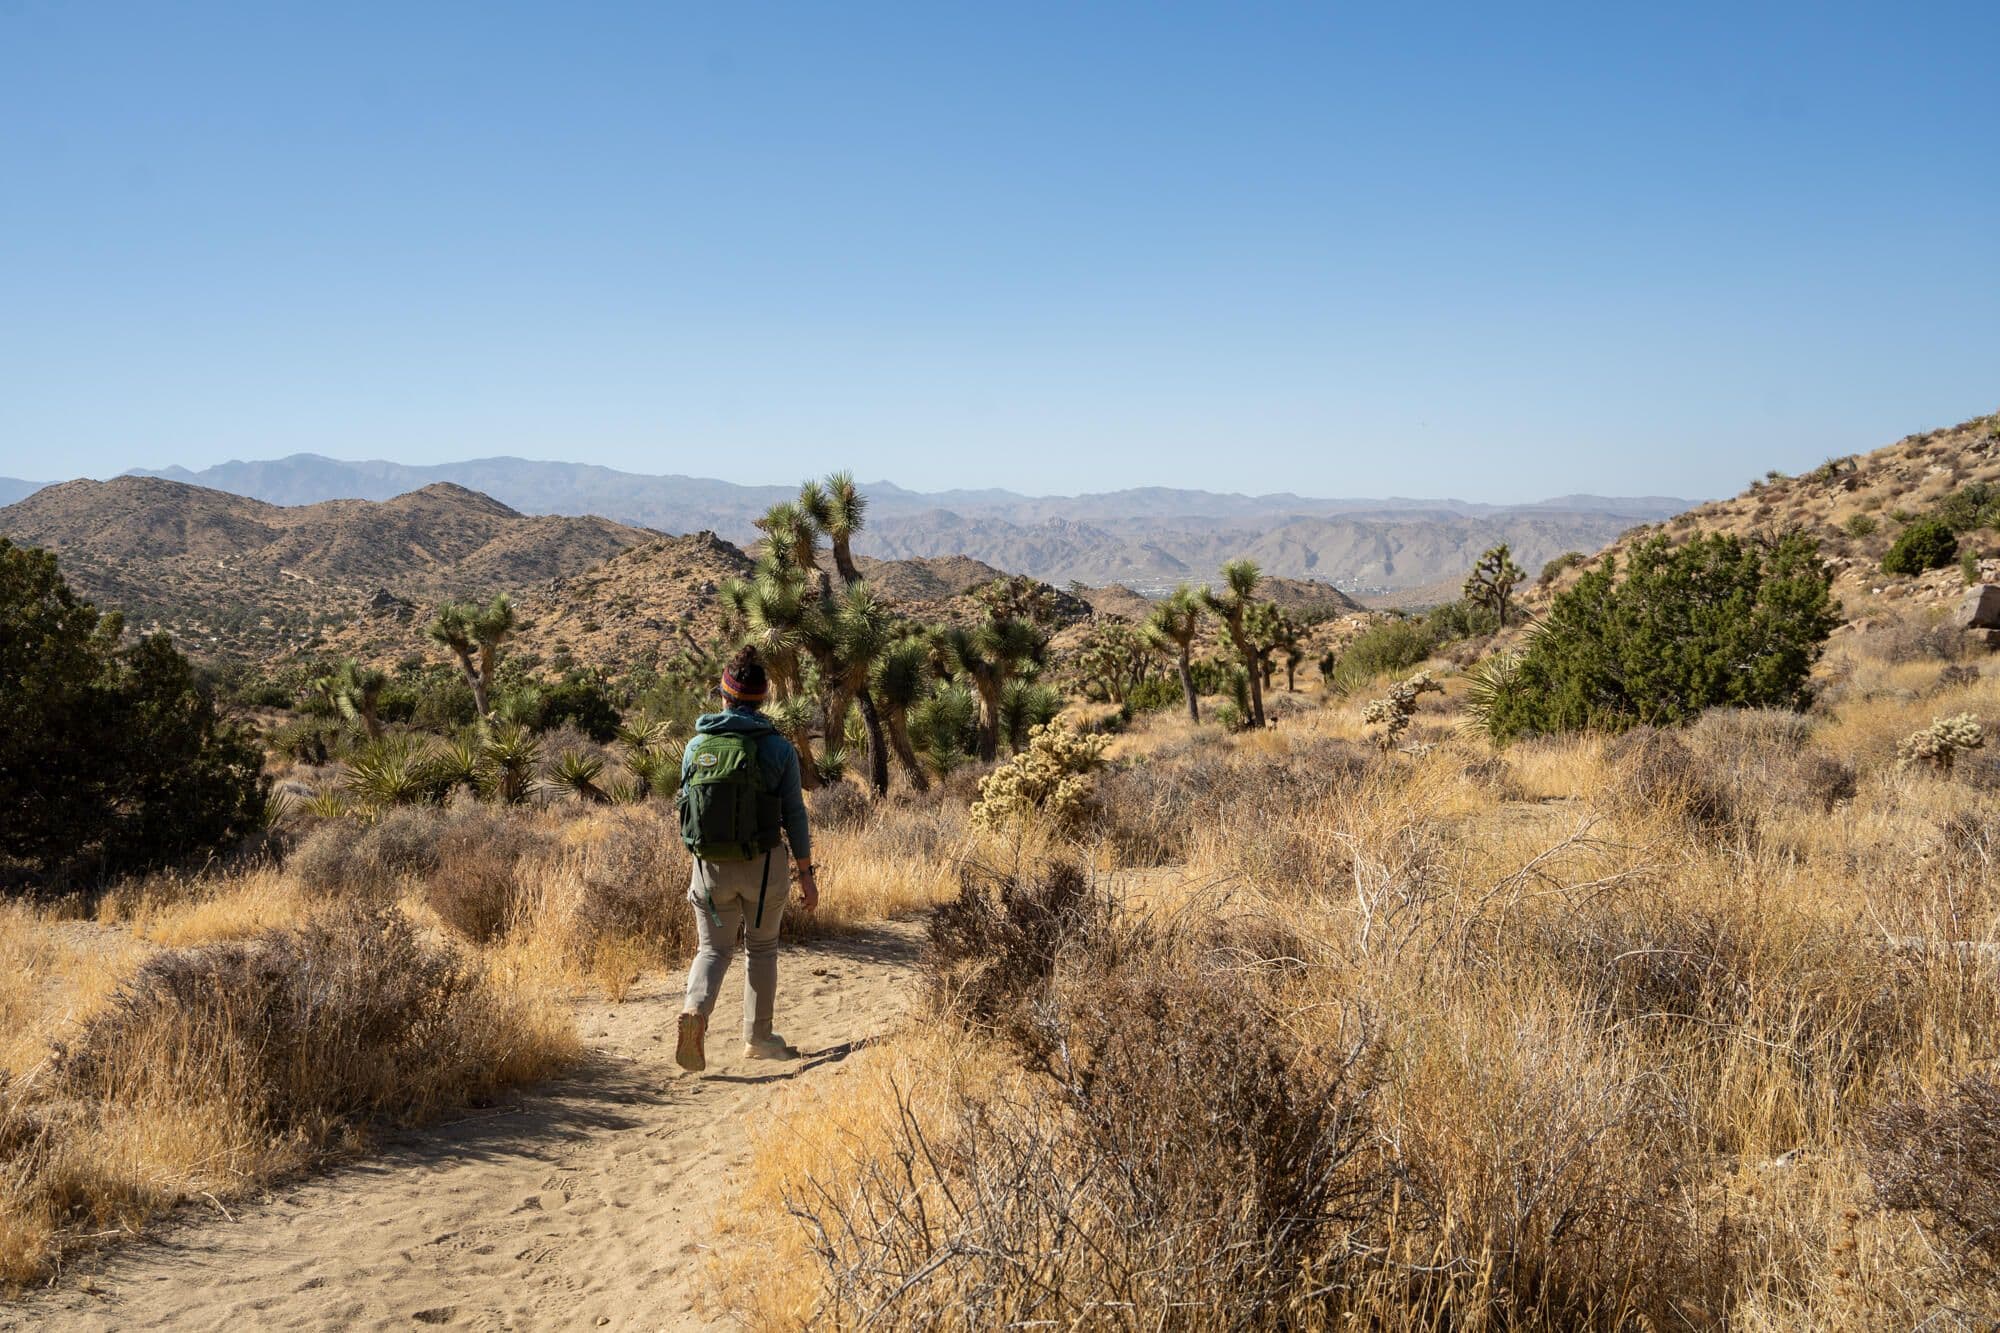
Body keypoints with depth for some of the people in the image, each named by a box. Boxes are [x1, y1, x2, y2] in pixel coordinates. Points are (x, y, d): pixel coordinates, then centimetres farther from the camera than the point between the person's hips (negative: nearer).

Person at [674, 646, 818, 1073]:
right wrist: (806, 873, 2)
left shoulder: (696, 746, -1)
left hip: (711, 865, 2)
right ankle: (758, 1038, 21)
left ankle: (695, 1009, -16)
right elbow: (794, 815, -6)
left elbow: (687, 809, 6)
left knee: (713, 947, 12)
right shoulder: (778, 748, -8)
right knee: (762, 948, 16)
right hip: (764, 865, -1)